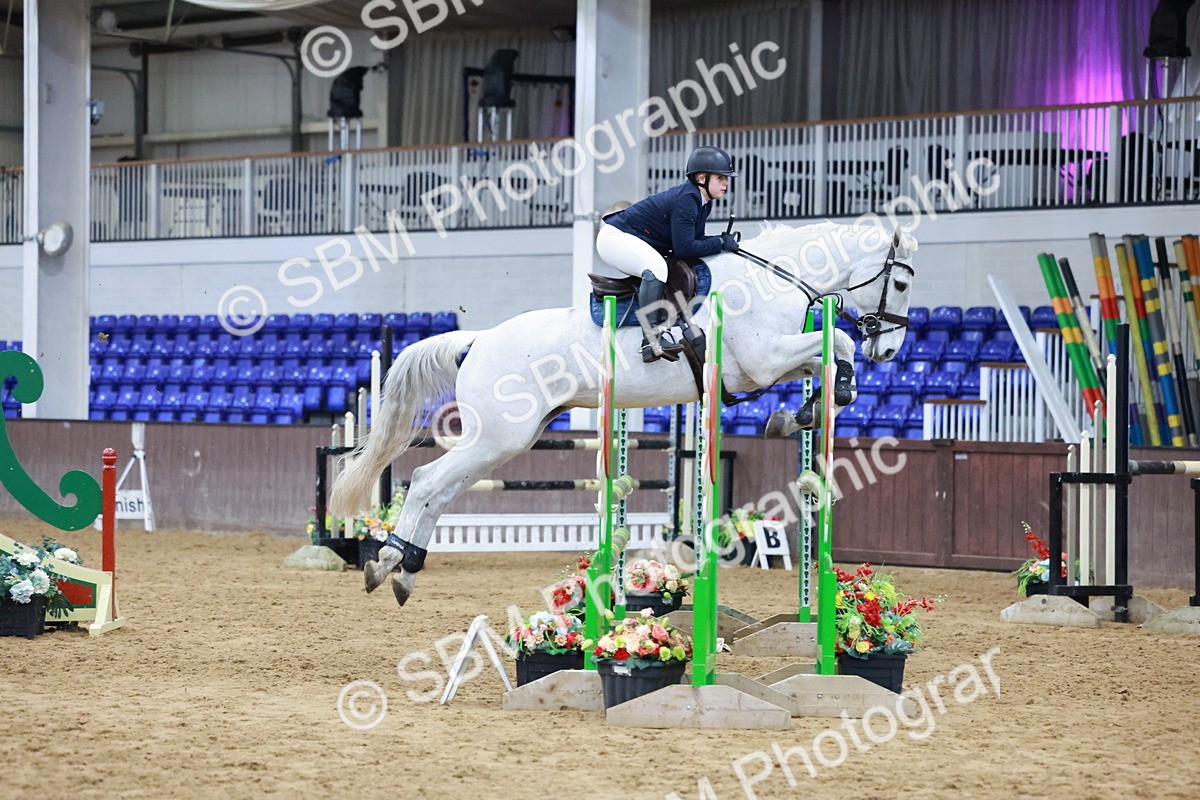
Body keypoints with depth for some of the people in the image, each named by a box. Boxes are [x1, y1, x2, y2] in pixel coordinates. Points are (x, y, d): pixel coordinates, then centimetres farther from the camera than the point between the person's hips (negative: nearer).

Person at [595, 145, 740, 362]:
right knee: (656, 267, -34)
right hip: (614, 237, -11)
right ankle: (651, 340, -39)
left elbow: (693, 240, 7)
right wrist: (720, 243, -20)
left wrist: (724, 241, -9)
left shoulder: (701, 201, 6)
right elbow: (684, 248, -28)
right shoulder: (686, 200, -24)